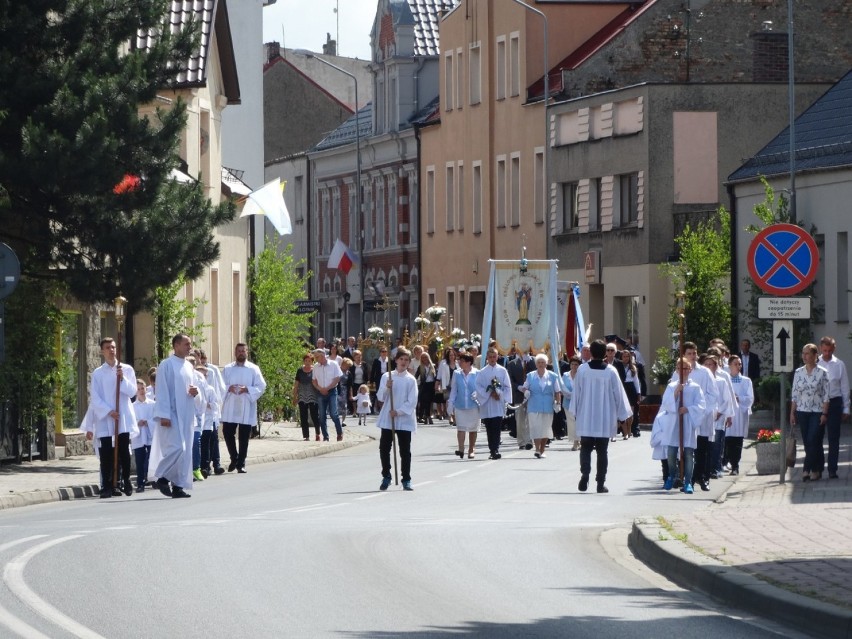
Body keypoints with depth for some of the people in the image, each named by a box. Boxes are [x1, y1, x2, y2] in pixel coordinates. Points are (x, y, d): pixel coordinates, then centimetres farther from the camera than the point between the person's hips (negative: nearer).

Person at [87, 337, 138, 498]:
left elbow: (132, 392, 1)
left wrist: (122, 379, -14)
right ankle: (107, 486, 0)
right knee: (106, 454, -3)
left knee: (124, 452, -2)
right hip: (104, 420, 0)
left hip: (124, 418, 0)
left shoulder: (127, 369, 8)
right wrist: (109, 411, -12)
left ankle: (125, 481, 10)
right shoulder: (97, 374, 5)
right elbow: (95, 399, 1)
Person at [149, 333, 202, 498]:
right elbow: (162, 391, -10)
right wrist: (164, 415, -17)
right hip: (172, 415, -7)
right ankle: (161, 477, 0)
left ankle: (178, 486, 7)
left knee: (185, 451, 4)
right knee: (176, 448, -17)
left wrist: (196, 393, -3)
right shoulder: (166, 365, -6)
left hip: (186, 415, 7)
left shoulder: (189, 367, 15)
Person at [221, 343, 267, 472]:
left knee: (244, 437, 1)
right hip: (230, 408, 1)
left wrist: (247, 389, -16)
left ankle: (241, 464, 8)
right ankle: (234, 459, 18)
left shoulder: (253, 369, 5)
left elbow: (261, 386, -1)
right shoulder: (227, 369, 10)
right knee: (228, 433, -3)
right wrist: (229, 388, -14)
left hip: (246, 409, -1)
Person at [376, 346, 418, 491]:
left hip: (405, 419, -2)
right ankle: (386, 477, 15)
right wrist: (386, 388, -14)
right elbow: (380, 397, 4)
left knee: (405, 451, 0)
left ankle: (406, 480, 7)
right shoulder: (387, 377, 7)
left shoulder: (411, 380, 1)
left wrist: (399, 411, -15)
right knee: (384, 449, 1)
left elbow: (412, 402, -4)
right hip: (387, 419, 2)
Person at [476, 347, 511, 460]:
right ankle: (493, 451, 9)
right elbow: (479, 387, 1)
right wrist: (490, 394, -10)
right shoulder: (482, 372, 7)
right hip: (487, 404, 1)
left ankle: (495, 450, -16)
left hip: (499, 404, -1)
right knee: (489, 429, 3)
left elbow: (507, 387, 6)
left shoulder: (502, 371, 7)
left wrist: (500, 395, -9)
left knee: (496, 428, -11)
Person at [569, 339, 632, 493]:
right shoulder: (611, 372, -7)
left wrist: (575, 412, 14)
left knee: (585, 448, 9)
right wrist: (622, 415, 9)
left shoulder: (582, 370, -5)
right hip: (605, 419, 0)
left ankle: (585, 475, -14)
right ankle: (600, 483, 6)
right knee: (602, 451, 7)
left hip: (585, 418, 0)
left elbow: (576, 393, 2)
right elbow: (618, 394, -1)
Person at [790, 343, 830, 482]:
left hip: (818, 412, -4)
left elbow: (826, 395, -5)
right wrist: (792, 413, 5)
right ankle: (816, 470, 11)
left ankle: (807, 469, -6)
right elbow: (794, 394, 9)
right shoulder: (798, 372, 6)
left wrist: (824, 413, -11)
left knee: (813, 441, -12)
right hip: (802, 412, 4)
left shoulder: (822, 373, -4)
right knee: (808, 443, 4)